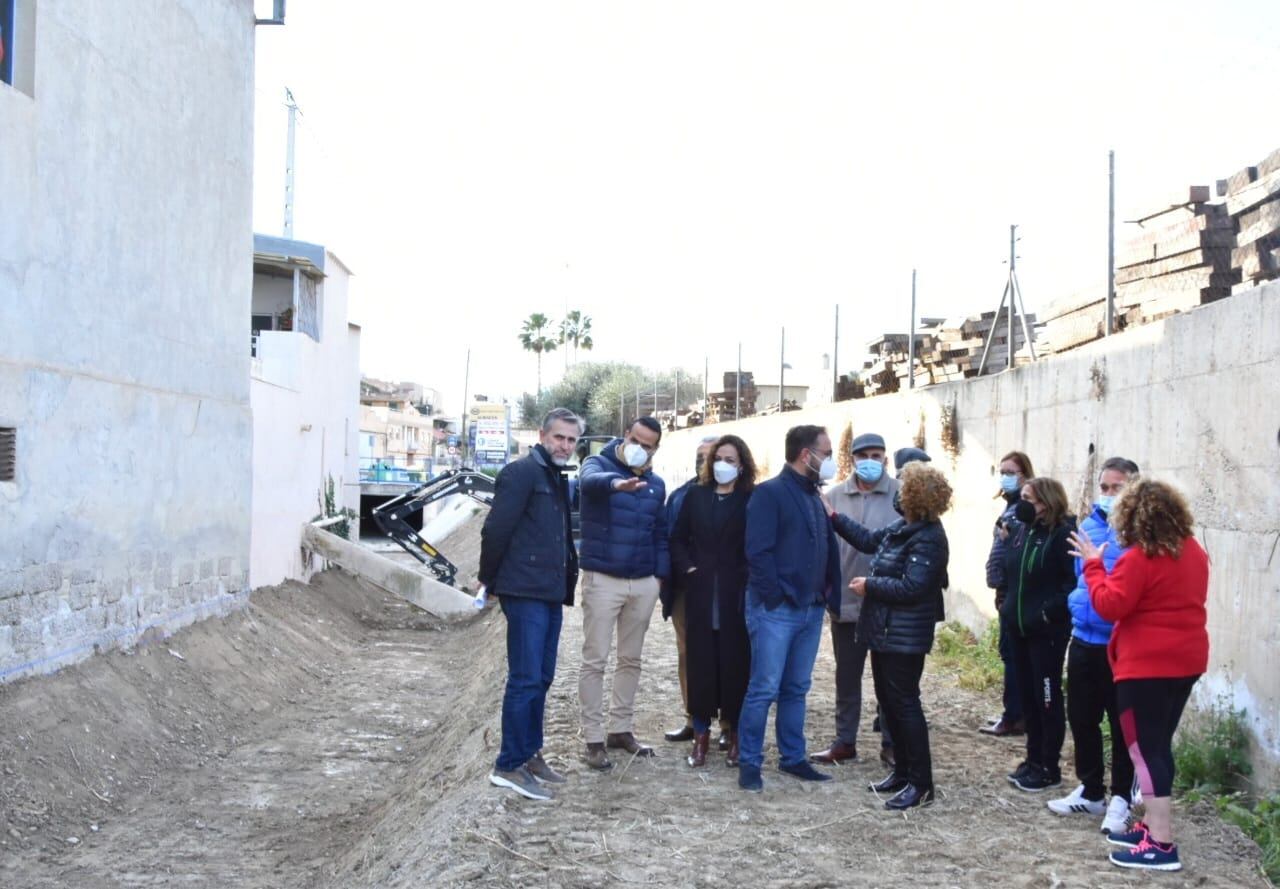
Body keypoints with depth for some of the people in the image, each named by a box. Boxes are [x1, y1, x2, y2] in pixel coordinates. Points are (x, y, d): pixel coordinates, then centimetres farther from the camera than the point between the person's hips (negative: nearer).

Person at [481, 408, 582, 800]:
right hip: (525, 592, -9)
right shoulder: (522, 472, -11)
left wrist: (567, 581, 16)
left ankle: (529, 754, 24)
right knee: (525, 679, -8)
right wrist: (490, 579, -7)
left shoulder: (559, 479, 17)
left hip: (551, 594, 9)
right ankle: (508, 766, -1)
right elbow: (496, 529, -15)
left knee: (541, 679, 14)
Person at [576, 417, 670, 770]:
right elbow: (591, 480, -31)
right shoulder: (598, 464, -6)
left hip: (643, 583, 5)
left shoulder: (656, 484, 11)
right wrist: (616, 482, -54)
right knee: (595, 660, -1)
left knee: (631, 659, 12)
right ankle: (594, 738, 5)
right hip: (603, 579, -5)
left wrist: (662, 576, 8)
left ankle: (621, 729, 23)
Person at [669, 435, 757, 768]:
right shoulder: (696, 496, 8)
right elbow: (678, 539, 12)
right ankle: (701, 734, 13)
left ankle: (736, 734, 13)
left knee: (735, 662, 2)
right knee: (701, 661, 4)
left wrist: (749, 577, -13)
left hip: (737, 595, -2)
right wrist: (687, 568, -1)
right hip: (701, 593, 3)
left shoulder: (751, 500, -1)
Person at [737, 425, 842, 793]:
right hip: (775, 610, -7)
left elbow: (828, 550, 17)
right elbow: (758, 552, -14)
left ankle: (793, 758, 24)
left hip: (811, 609, 7)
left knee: (796, 689, 14)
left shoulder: (814, 497, 15)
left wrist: (827, 593, 6)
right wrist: (776, 598, -16)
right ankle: (749, 763, 7)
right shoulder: (769, 493, -9)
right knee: (764, 689, -3)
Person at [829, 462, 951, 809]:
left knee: (905, 703, -5)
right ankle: (902, 770, 26)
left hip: (904, 636, -10)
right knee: (889, 701, 15)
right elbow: (870, 540, 23)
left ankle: (921, 784, 2)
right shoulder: (903, 527, 9)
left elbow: (911, 588, -25)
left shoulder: (928, 538, -20)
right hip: (885, 631, 10)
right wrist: (833, 517, 20)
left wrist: (869, 585, -15)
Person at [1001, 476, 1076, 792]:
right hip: (1019, 626, 8)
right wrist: (1010, 607, 10)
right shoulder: (1020, 529, 10)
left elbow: (1073, 580, -18)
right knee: (1028, 695, 14)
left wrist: (1049, 611, -22)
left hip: (1047, 629, -8)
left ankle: (1050, 768, 10)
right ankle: (1034, 759, 25)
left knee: (1047, 697, 1)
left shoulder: (1062, 533, -14)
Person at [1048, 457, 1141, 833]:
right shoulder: (1088, 526, 8)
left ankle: (1120, 799, 17)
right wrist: (1077, 607, 13)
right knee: (1081, 717, 16)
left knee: (1122, 725, 5)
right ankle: (1090, 790, 31)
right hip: (1084, 640, 7)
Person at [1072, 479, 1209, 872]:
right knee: (1158, 745, 18)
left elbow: (1110, 606, -19)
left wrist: (1094, 565, -10)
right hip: (1185, 661, 9)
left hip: (1147, 666, -9)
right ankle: (1152, 826, 25)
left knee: (1144, 750, -4)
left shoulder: (1139, 559, -18)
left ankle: (1161, 844, -5)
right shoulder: (1192, 551, 8)